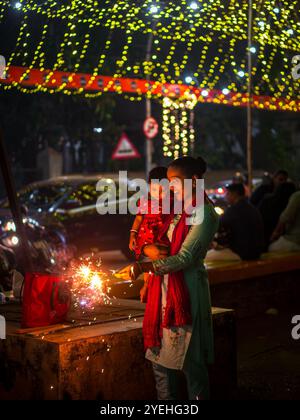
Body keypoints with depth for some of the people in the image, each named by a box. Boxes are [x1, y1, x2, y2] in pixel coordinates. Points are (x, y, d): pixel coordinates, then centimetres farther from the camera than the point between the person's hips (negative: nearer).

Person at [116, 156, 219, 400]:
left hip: (187, 289, -8)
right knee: (160, 352, 11)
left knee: (190, 358, 0)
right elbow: (147, 241, 15)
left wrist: (143, 268, -25)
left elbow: (184, 258, -19)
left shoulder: (203, 214, -11)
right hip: (163, 288, 8)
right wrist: (149, 248, -10)